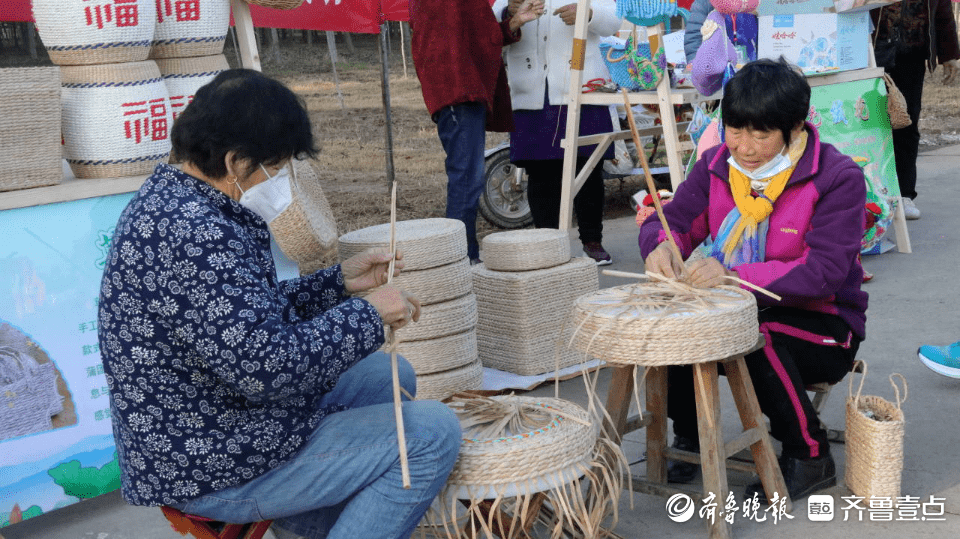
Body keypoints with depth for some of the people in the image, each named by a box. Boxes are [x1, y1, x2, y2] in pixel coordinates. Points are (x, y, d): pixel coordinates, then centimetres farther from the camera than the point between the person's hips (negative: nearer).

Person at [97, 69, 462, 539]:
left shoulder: (170, 199, 8)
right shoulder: (195, 236, -27)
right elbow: (267, 367, -30)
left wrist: (339, 282, 8)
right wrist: (369, 316, -17)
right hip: (214, 471, -11)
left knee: (392, 375, 21)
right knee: (433, 433, -12)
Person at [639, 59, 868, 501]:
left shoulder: (838, 177, -17)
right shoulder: (717, 165, -1)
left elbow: (824, 271, -27)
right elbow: (674, 220, 0)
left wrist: (735, 275, -40)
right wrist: (660, 245, -27)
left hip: (823, 328, -5)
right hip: (739, 312, 5)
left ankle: (810, 456, -11)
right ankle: (687, 435, 4)